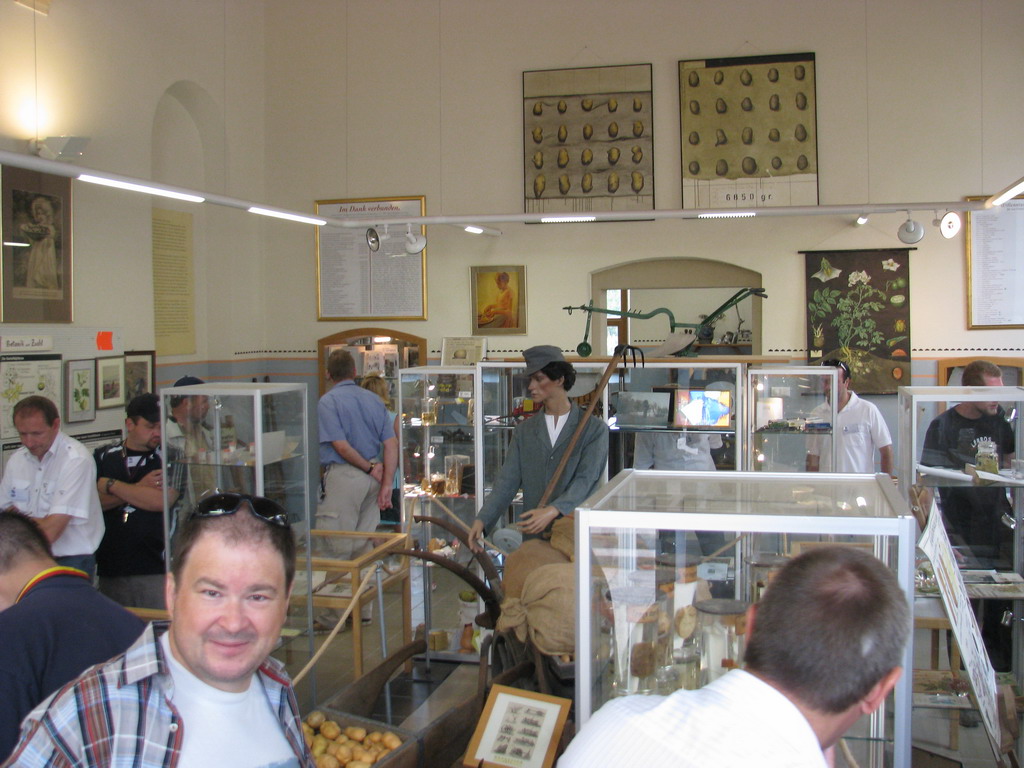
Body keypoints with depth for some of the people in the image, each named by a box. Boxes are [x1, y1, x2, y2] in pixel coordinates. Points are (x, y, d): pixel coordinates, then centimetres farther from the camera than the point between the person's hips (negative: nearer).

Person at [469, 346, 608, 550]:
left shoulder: (594, 429, 1)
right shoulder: (524, 431, 14)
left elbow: (586, 479, -10)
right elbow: (507, 482, 6)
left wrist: (554, 510, -27)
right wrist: (482, 520, -9)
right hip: (533, 537, 3)